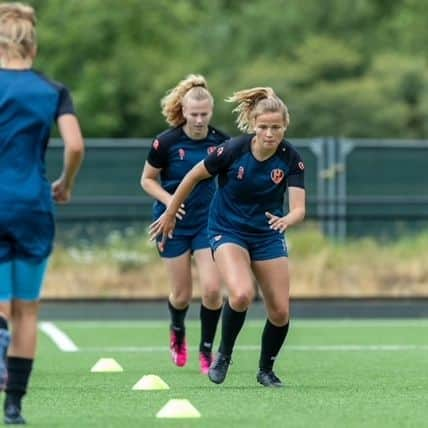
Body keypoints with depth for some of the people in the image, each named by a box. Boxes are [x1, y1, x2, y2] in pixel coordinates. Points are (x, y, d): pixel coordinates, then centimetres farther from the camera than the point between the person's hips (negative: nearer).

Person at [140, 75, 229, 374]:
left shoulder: (220, 141, -6)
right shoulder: (166, 142, -13)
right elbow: (147, 179, -1)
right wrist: (168, 200, -18)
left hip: (208, 222, 1)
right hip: (175, 223, -1)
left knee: (212, 289, -13)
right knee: (182, 295, 5)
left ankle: (206, 350, 6)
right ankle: (178, 332, 39)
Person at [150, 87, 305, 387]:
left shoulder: (291, 159, -16)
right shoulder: (234, 150, -22)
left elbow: (299, 208, -22)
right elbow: (194, 176, -6)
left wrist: (287, 219, -46)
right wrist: (170, 213, 3)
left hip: (268, 235, 3)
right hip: (228, 230, -3)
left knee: (280, 312, -1)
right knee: (242, 294, -29)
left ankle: (266, 370, 26)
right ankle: (224, 355, -3)